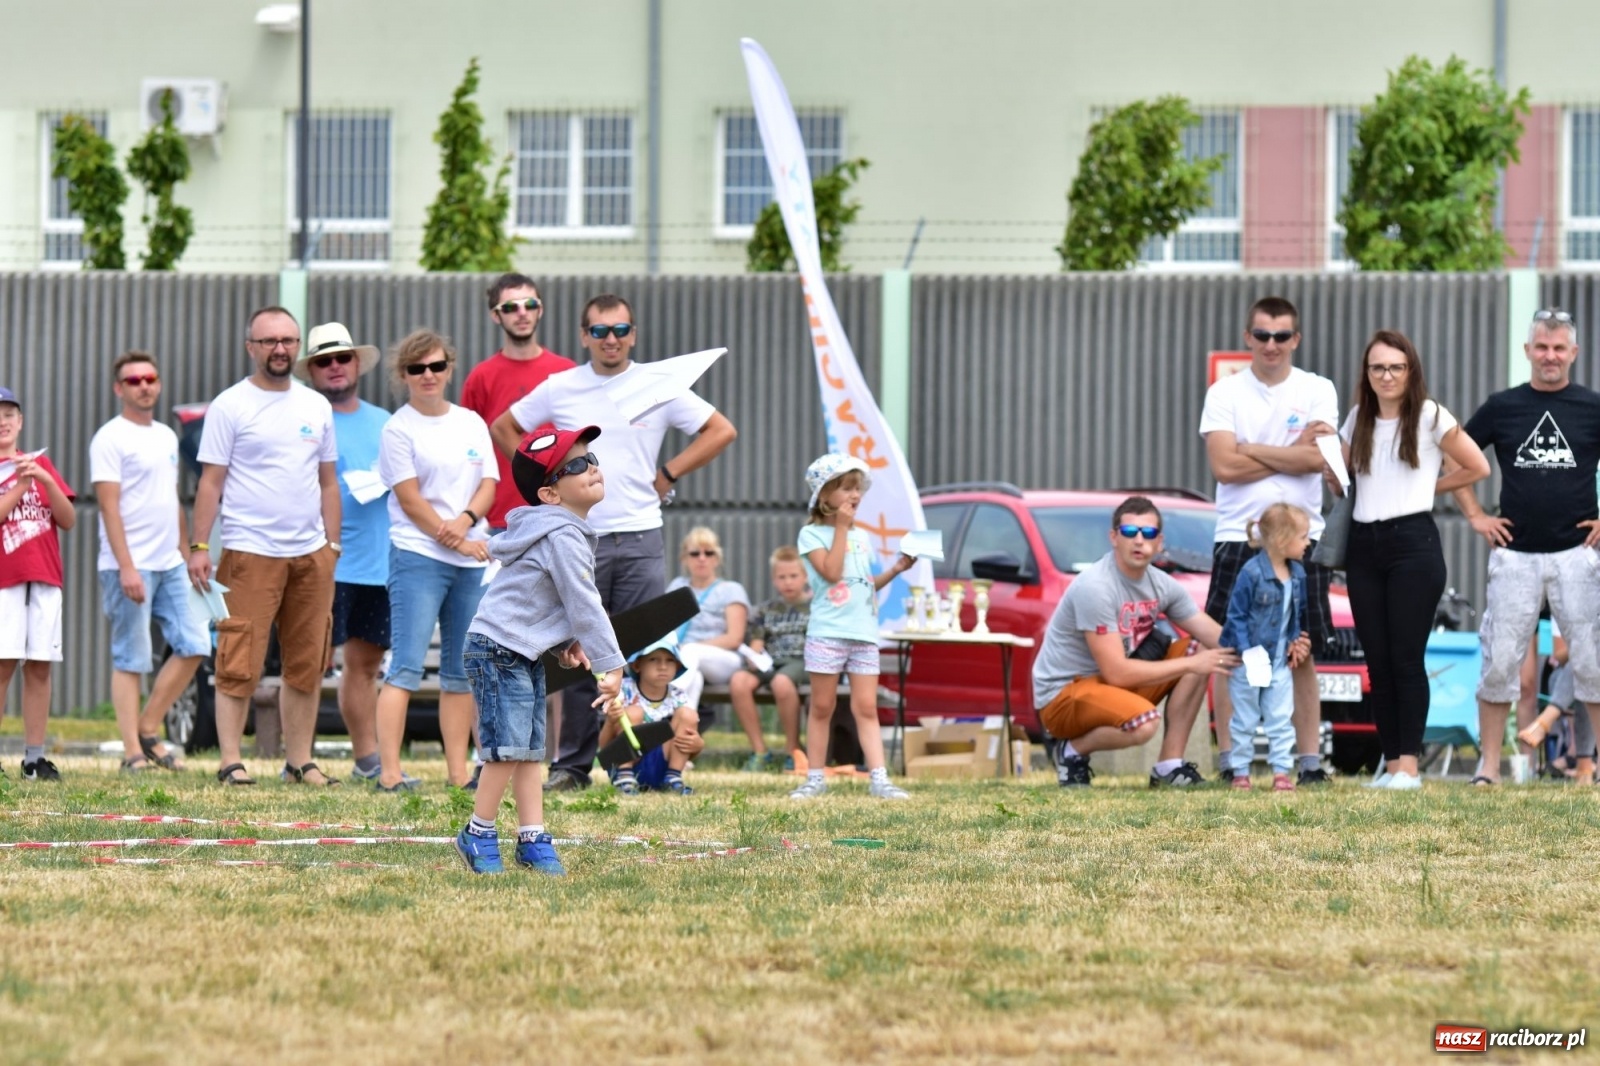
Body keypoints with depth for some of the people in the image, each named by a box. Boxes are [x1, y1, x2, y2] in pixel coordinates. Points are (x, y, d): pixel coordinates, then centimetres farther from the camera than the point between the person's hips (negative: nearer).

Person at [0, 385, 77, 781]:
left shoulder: (40, 463, 16)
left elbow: (68, 519, 8)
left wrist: (45, 480, -6)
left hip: (44, 577, 4)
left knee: (40, 666, 0)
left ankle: (35, 757, 2)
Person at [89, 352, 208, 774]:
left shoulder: (167, 437, 16)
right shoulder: (111, 438, -7)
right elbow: (109, 506, -14)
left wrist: (187, 555, 19)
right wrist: (126, 567, -20)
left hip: (170, 565, 8)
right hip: (131, 566, -8)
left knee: (194, 645, 2)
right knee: (131, 661, -4)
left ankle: (148, 730, 12)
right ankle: (134, 754, -2)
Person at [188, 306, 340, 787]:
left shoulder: (317, 406, 14)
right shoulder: (230, 406, 0)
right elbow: (211, 481, -2)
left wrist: (332, 545, 11)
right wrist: (199, 546, -9)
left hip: (311, 554, 5)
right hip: (250, 553, -5)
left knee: (307, 666, 6)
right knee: (240, 664, -8)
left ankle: (300, 761, 12)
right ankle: (230, 762, -6)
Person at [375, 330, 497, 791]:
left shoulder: (472, 424, 14)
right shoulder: (399, 429, -2)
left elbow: (488, 485, 9)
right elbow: (411, 499, -7)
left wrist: (465, 521, -11)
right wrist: (458, 543, -9)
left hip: (472, 559, 6)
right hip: (418, 556, -6)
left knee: (461, 670, 7)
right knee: (407, 666, -11)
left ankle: (458, 770, 11)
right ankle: (389, 771, -14)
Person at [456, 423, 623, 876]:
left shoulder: (564, 530, 14)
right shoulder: (562, 537, -19)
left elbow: (573, 601, 23)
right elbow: (584, 605, -18)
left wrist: (569, 642, 8)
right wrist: (611, 665, -13)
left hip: (526, 654, 11)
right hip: (498, 650, -11)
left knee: (530, 751, 9)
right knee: (509, 747, -10)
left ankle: (533, 838, 11)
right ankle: (478, 834, 1)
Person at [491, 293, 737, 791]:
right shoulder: (560, 389, 6)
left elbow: (721, 431, 10)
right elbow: (504, 429, 18)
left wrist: (668, 475, 4)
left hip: (640, 539, 0)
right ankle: (571, 764, 3)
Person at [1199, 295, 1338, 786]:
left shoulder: (1317, 391, 5)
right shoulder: (1225, 393, 4)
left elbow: (1318, 458, -10)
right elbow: (1224, 466, -8)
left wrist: (1250, 450, -7)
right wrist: (1291, 454, -6)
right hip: (1237, 539, 0)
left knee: (1302, 654, 3)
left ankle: (1310, 760, 6)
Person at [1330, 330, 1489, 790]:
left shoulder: (1430, 416, -2)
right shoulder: (1358, 419, 12)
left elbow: (1477, 468, 4)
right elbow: (1336, 479, 19)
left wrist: (1428, 485, 3)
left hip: (1412, 541, -5)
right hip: (1364, 545, 5)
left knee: (1406, 659, -7)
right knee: (1377, 661, 4)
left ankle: (1409, 765, -5)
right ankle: (1390, 762, 8)